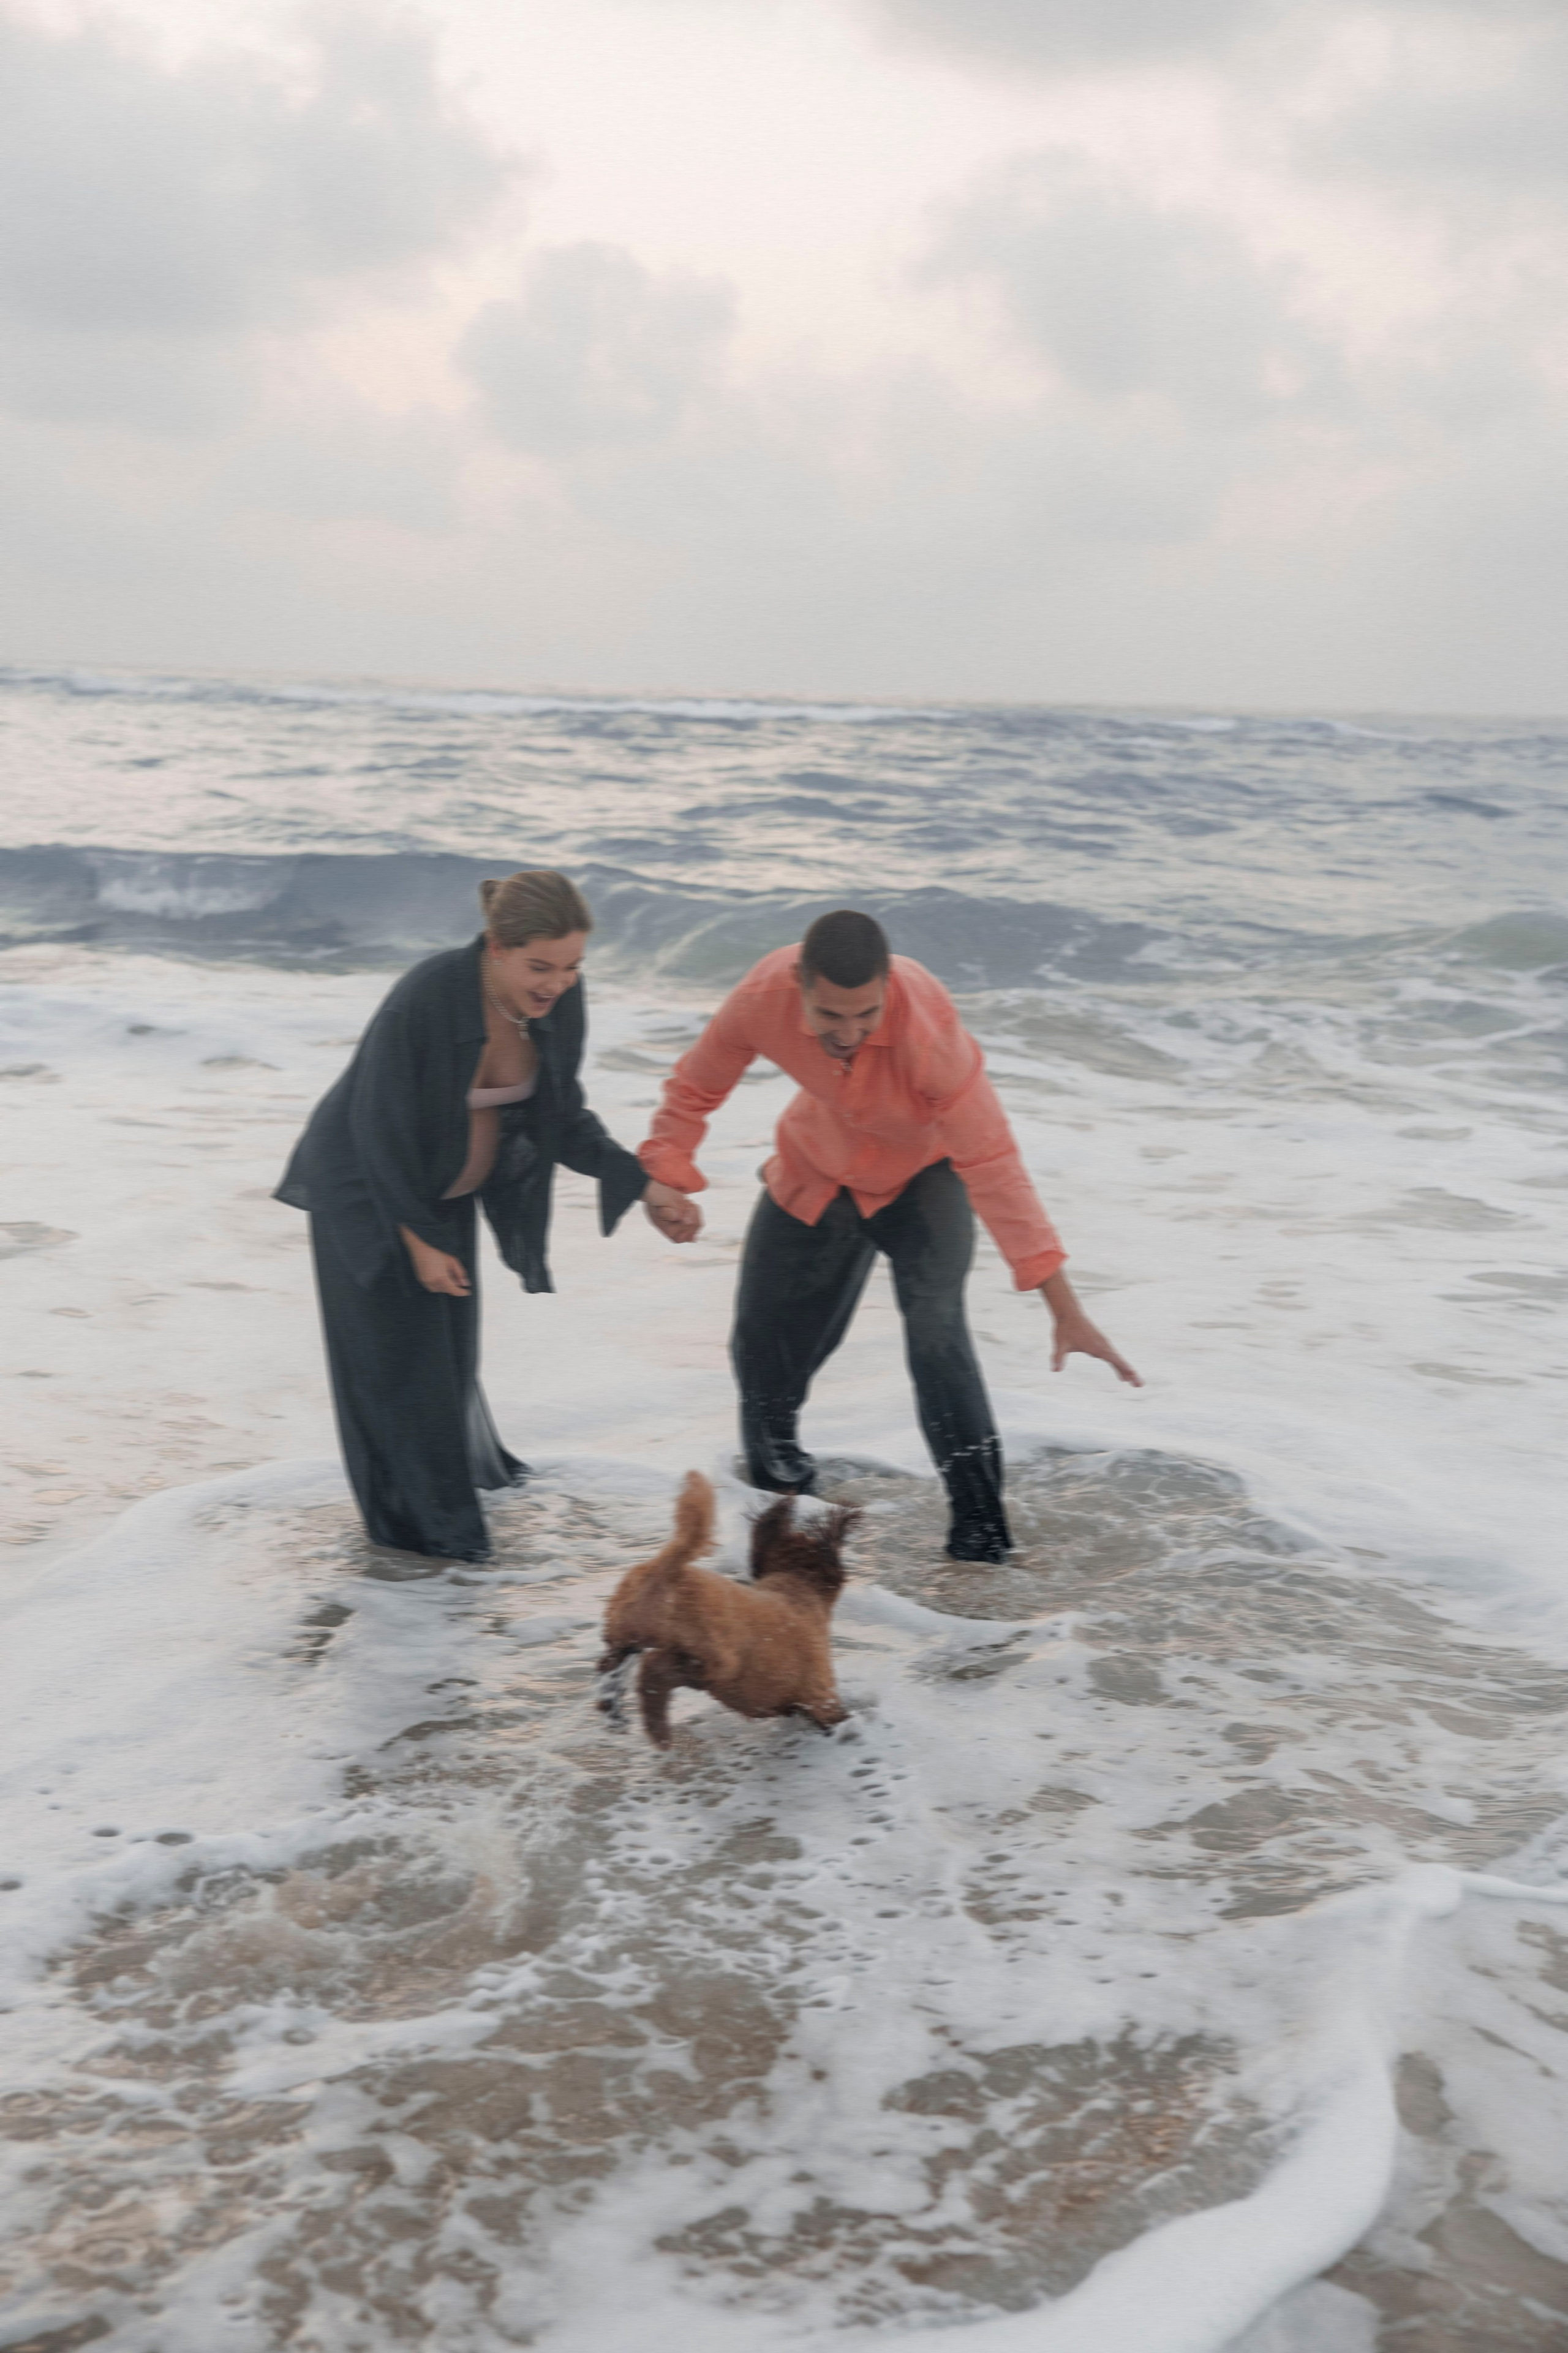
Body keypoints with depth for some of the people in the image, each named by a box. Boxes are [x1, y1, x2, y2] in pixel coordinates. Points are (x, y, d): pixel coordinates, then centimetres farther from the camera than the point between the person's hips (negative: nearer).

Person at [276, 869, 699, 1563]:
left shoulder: (558, 1001, -18)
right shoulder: (425, 1000, -36)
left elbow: (561, 1116, -6)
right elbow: (381, 1130, -25)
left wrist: (644, 1185, -15)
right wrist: (418, 1239, -19)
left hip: (445, 1187, 5)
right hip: (366, 1188, -5)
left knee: (449, 1339, 18)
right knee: (394, 1348, 2)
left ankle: (467, 1462, 45)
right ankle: (420, 1517, 19)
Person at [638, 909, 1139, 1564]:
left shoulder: (928, 1030, -40)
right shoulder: (763, 996, -31)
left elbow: (994, 1167, -40)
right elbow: (694, 1089, -11)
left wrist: (1066, 1312, -42)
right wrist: (663, 1176, -28)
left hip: (923, 1171, -3)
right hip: (816, 1169, 4)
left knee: (934, 1323, -27)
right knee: (765, 1331, 11)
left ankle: (978, 1519, -18)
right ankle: (771, 1458, 45)